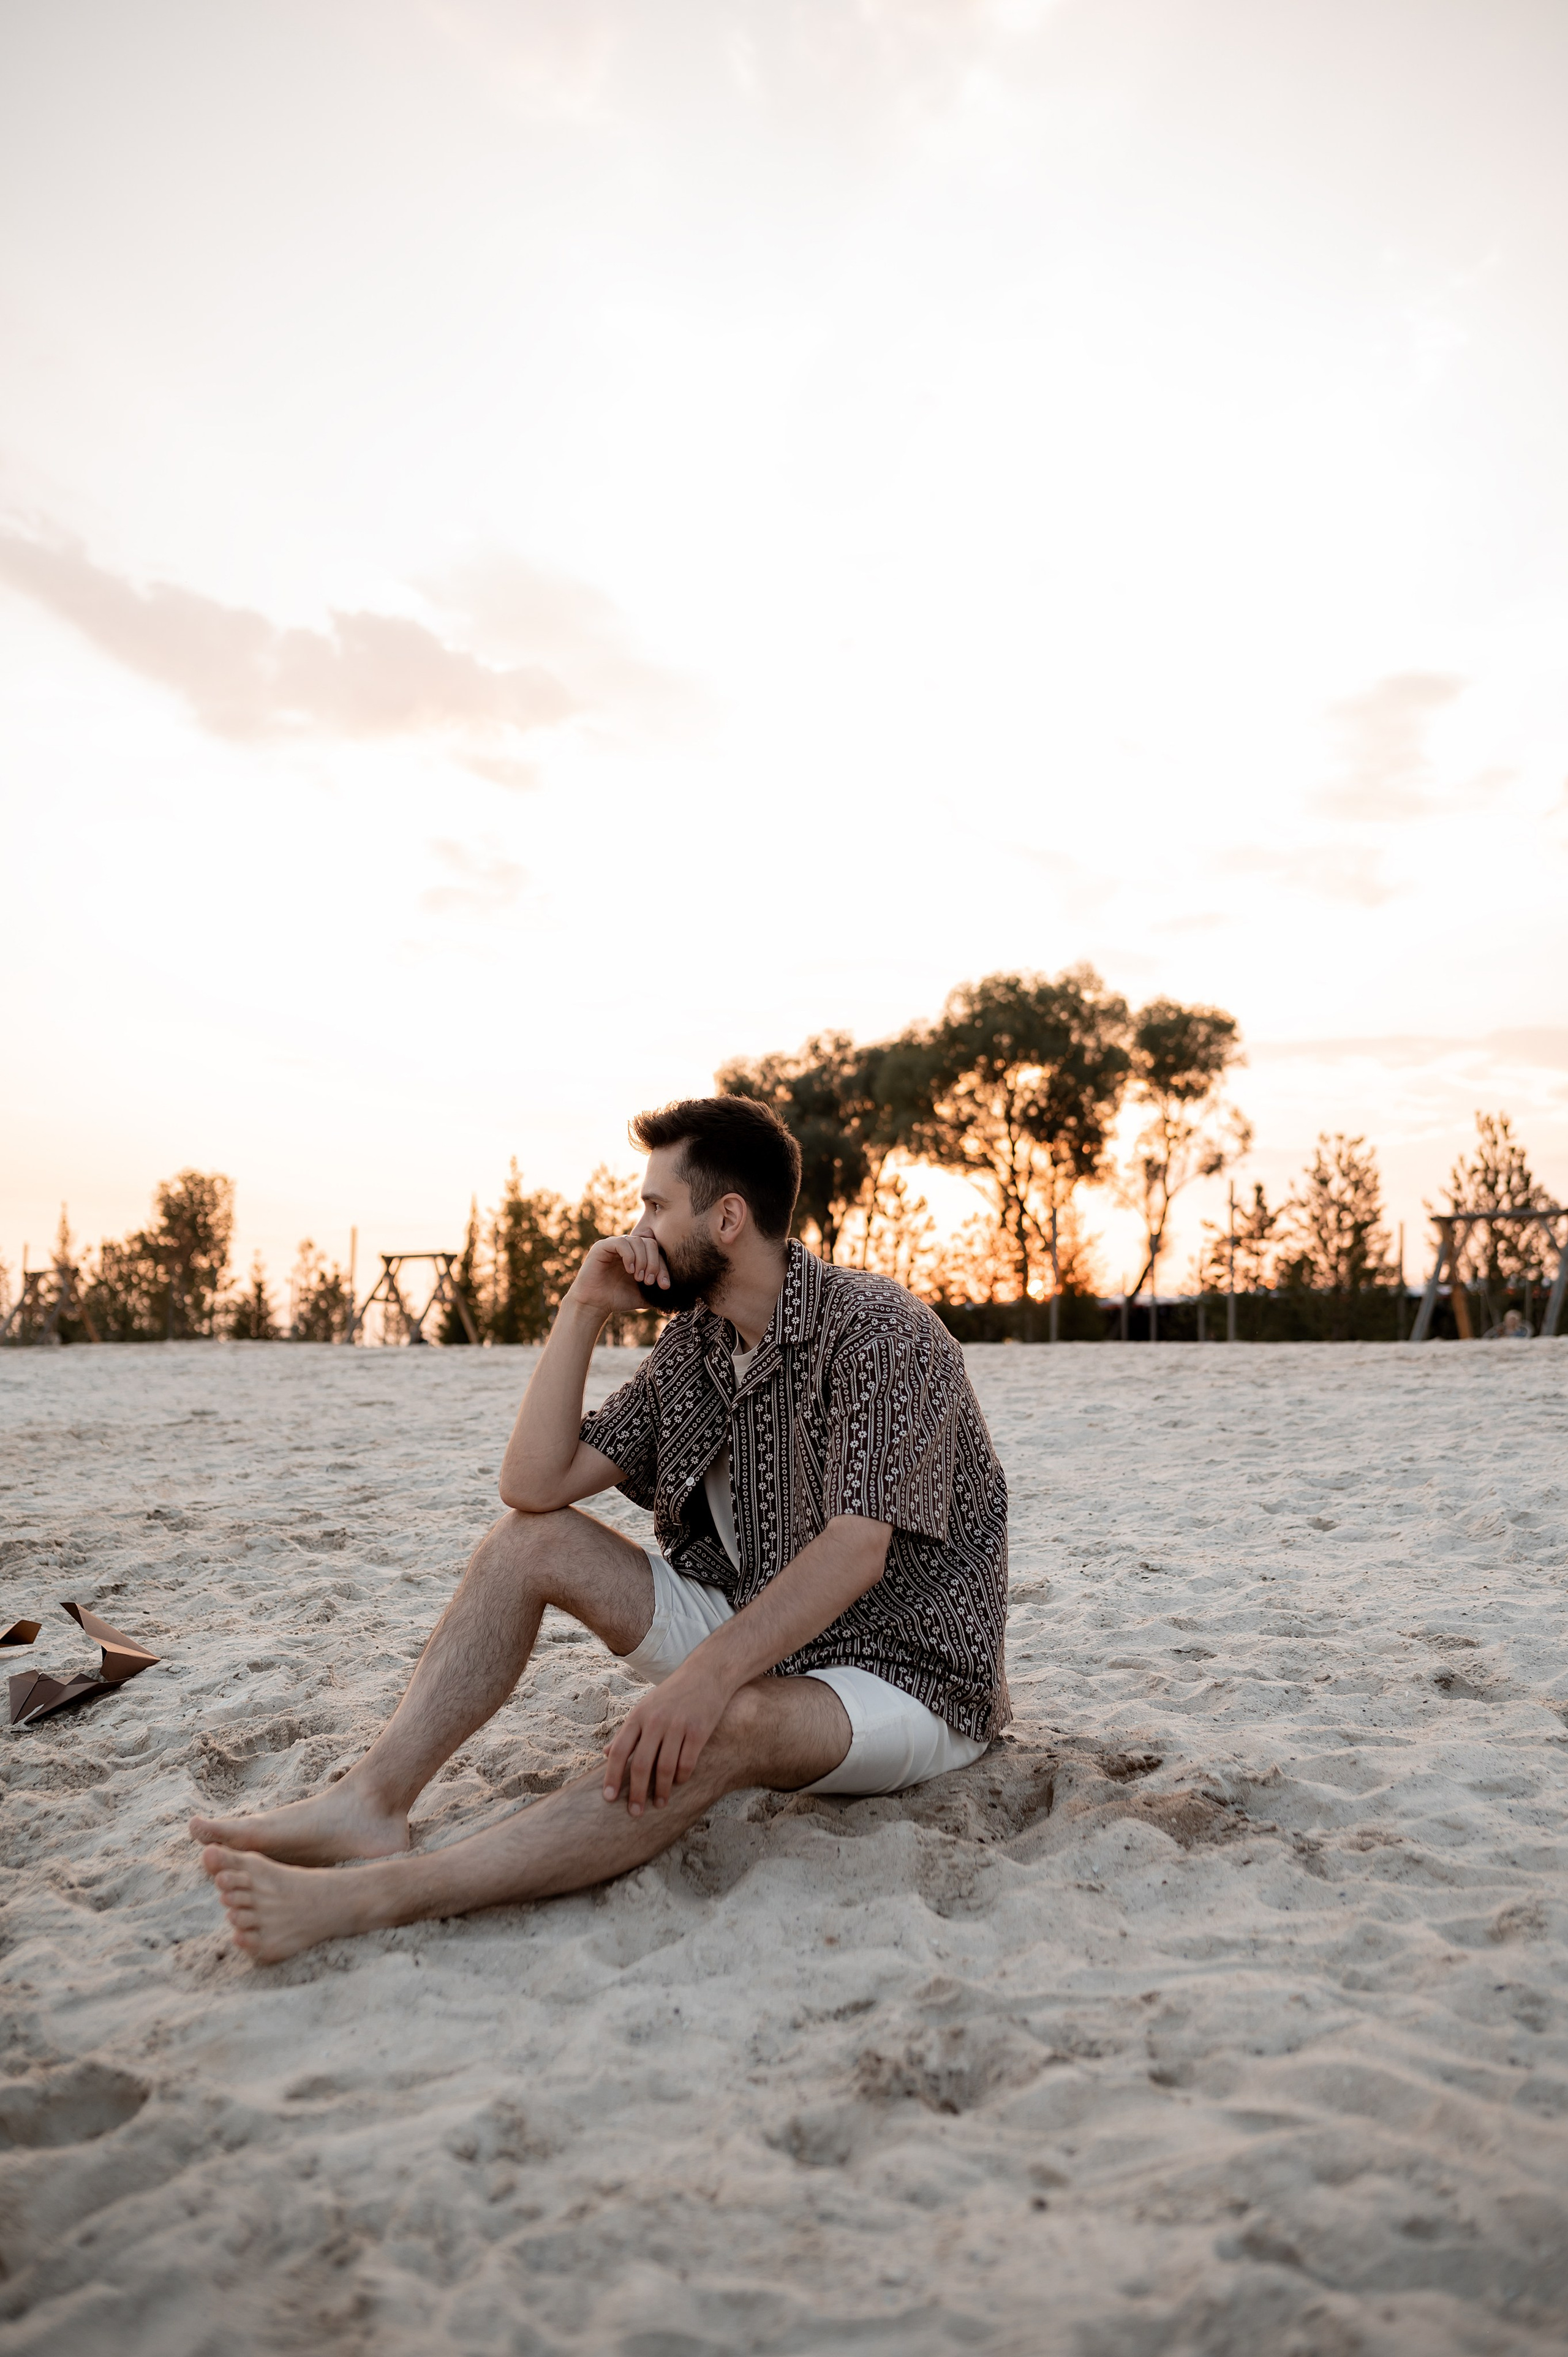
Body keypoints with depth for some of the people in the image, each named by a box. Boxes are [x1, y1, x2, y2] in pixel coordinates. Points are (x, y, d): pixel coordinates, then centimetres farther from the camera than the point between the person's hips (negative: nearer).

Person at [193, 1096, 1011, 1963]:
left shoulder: (878, 1332, -20)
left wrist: (707, 1675, -42)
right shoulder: (694, 1343, 3)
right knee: (531, 1537, -5)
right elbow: (535, 1483, -3)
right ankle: (372, 1799, -17)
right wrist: (582, 1311, -9)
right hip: (752, 1634, 7)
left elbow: (857, 1550, -31)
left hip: (904, 1678, -7)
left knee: (733, 1723, -39)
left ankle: (375, 1896, -44)